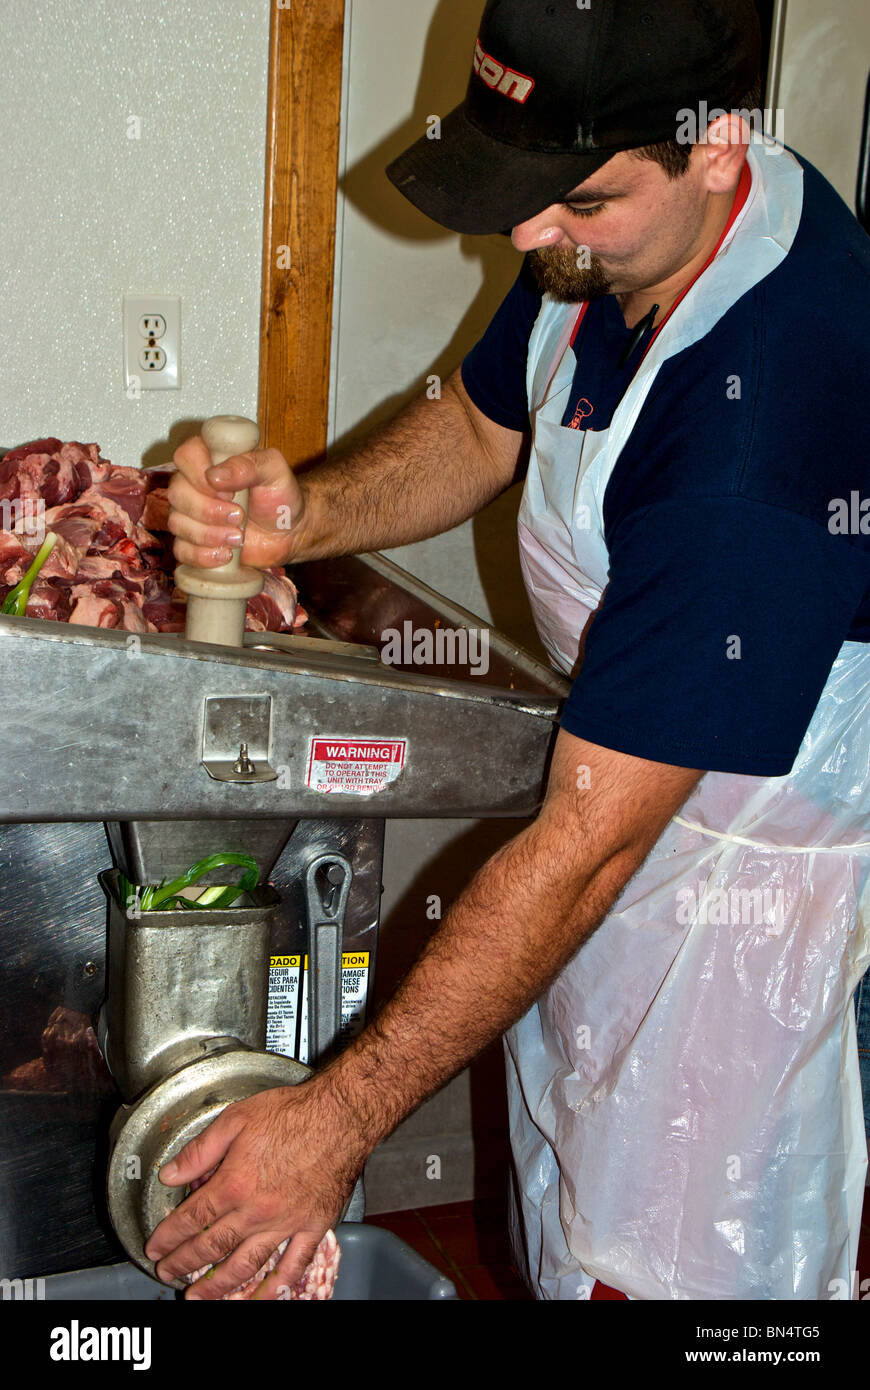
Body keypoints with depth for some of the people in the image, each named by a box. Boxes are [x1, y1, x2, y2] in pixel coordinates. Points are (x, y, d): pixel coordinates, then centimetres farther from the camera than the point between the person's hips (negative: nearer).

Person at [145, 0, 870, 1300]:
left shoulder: (760, 428, -37)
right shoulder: (617, 224, -11)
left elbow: (587, 842, -35)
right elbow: (479, 427, 5)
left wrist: (340, 1117, -29)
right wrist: (305, 515, -16)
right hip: (623, 753, 8)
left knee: (665, 1250, 8)